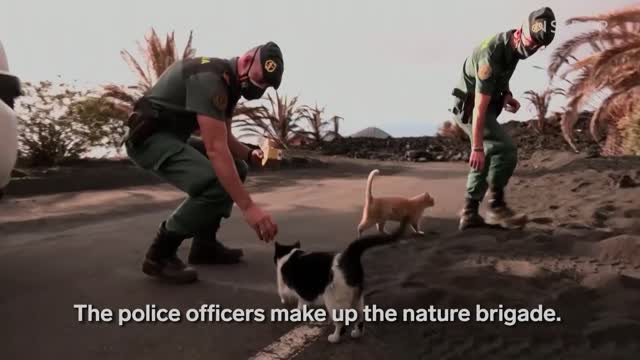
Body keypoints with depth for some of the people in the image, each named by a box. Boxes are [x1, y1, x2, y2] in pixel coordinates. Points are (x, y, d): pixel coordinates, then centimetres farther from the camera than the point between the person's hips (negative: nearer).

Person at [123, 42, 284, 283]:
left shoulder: (230, 81, 8)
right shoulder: (210, 78, -24)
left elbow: (224, 138, 15)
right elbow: (215, 148, -33)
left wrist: (250, 154, -2)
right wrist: (248, 207, -36)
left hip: (174, 135, 10)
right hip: (149, 136, -10)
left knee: (237, 169, 10)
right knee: (214, 185, -28)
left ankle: (204, 244, 12)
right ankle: (160, 254, -11)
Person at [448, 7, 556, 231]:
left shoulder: (512, 44, -3)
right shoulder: (492, 55, -30)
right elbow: (480, 107, -32)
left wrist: (506, 94, 2)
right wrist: (477, 147, -32)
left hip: (482, 106, 10)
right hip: (469, 108, -10)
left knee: (487, 158, 11)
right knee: (505, 150, -20)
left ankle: (469, 215, 15)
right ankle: (497, 207, -10)